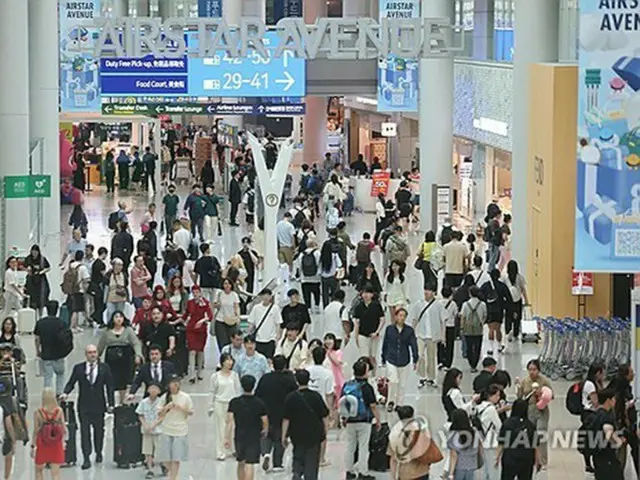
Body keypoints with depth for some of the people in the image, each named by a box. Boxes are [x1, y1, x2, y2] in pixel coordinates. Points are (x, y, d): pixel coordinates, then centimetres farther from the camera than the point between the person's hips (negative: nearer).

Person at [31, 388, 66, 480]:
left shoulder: (38, 412, -13)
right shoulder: (59, 411, -9)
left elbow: (36, 431, -10)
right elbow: (64, 430, -4)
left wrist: (33, 446, -1)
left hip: (42, 445, -1)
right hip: (57, 445, 1)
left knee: (39, 469, 19)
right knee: (55, 471, 7)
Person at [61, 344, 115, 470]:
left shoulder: (104, 368, 3)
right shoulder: (78, 368, 3)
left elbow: (109, 386, 3)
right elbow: (71, 383, 6)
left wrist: (110, 403, -2)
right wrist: (66, 393, -15)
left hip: (99, 404, 1)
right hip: (84, 405, -1)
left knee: (99, 429, 10)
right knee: (84, 431, -5)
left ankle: (98, 453, 31)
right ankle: (86, 458, -5)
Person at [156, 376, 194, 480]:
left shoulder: (185, 397, -2)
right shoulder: (165, 397, 3)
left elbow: (191, 412, 4)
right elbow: (160, 414, 6)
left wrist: (182, 409, -14)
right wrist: (167, 407, -12)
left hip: (180, 431, -2)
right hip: (166, 430, 2)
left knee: (176, 458, -4)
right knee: (165, 458, 4)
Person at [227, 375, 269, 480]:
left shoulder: (234, 402, -4)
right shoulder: (260, 403, -7)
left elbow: (230, 421, -9)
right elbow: (265, 422, -4)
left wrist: (227, 438, -7)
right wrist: (265, 431, 17)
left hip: (239, 437, 3)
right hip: (254, 437, -3)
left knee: (241, 463, 20)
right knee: (249, 464, -8)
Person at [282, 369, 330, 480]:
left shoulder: (291, 397, -8)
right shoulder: (316, 396, -7)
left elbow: (286, 419, -6)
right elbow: (324, 416, -2)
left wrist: (284, 435, 0)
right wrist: (325, 431, 11)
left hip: (297, 434, 1)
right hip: (315, 434, 0)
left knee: (298, 458, 16)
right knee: (312, 461, 7)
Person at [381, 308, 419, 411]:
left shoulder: (409, 330, -1)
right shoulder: (389, 329, -1)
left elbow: (414, 345, -3)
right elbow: (385, 345, 7)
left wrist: (415, 360, -10)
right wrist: (383, 359, 11)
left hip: (404, 361, 1)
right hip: (391, 360, -1)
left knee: (402, 384, 9)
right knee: (393, 381, -16)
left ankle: (399, 405, 23)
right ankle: (391, 402, 4)